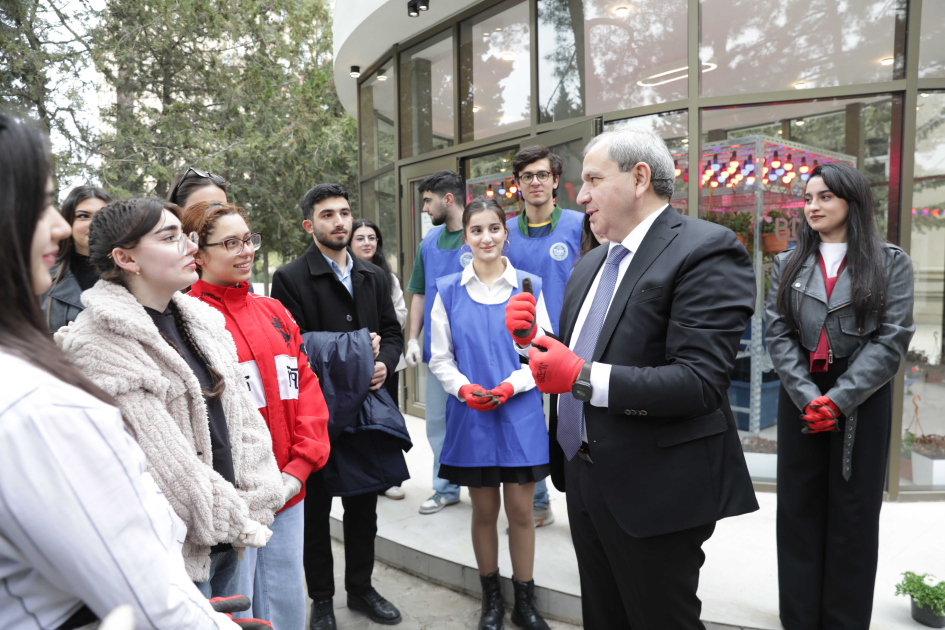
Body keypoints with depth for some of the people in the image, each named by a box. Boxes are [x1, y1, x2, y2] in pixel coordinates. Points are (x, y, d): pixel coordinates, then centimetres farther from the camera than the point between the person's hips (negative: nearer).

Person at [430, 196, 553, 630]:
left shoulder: (528, 286, 0)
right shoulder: (449, 291, 2)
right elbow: (440, 357, 5)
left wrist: (511, 386, -15)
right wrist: (464, 388, -13)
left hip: (520, 413, 0)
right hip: (471, 416, 1)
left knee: (521, 510, 8)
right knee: (484, 511, 12)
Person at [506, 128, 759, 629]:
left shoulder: (706, 250, -15)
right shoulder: (592, 264, 13)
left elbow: (700, 382, -24)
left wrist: (583, 377, -27)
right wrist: (532, 333, -2)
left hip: (652, 494, -8)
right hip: (584, 482, 8)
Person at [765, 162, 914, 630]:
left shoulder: (891, 263, 2)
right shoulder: (787, 265, 8)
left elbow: (891, 340, -6)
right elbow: (778, 335, 1)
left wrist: (839, 399, -15)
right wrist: (808, 397, -12)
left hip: (863, 402, -2)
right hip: (801, 398, 2)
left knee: (854, 514, 6)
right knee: (798, 510, 7)